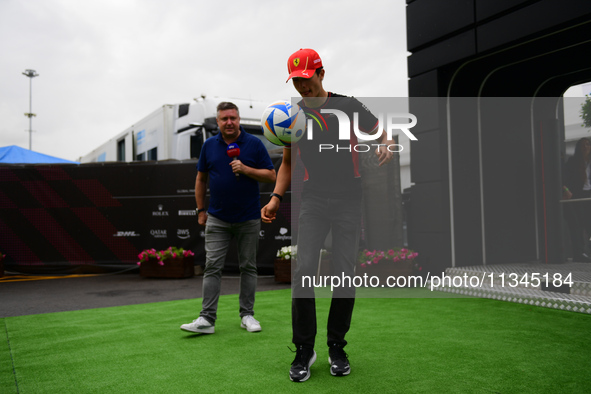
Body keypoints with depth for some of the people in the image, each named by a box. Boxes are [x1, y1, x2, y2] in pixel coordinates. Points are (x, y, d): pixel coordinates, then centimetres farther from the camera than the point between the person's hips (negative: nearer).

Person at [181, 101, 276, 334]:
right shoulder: (209, 145, 5)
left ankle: (247, 315, 18)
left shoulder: (254, 144, -2)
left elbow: (271, 176, -3)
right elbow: (201, 179, 13)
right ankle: (207, 319, -1)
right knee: (212, 267, -3)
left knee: (248, 267, 7)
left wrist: (245, 169, -17)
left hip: (248, 218, -1)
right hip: (217, 219, 1)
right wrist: (201, 210, 9)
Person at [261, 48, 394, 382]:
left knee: (345, 274, 0)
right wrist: (276, 198, 2)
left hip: (349, 200, -1)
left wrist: (385, 147, -14)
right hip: (313, 200, 1)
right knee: (304, 271, -12)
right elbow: (288, 162, 16)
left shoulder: (348, 105, 3)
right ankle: (304, 351, 1)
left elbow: (380, 132, 11)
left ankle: (337, 347, 16)